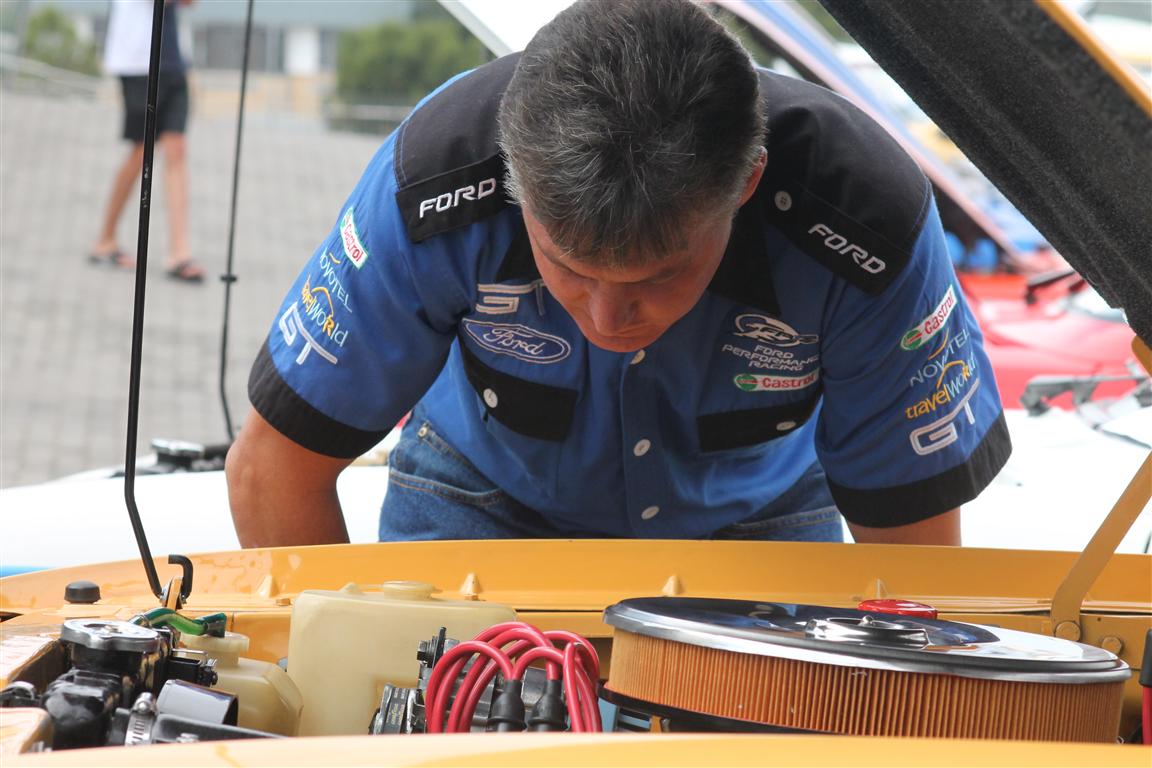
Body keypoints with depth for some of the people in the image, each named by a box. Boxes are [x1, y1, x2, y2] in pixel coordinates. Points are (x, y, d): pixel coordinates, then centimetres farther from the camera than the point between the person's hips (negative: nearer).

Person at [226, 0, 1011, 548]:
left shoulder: (866, 228, -36)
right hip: (488, 498, 0)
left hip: (755, 511, 1)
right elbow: (274, 470, -22)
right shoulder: (437, 186, -36)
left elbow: (914, 553, -23)